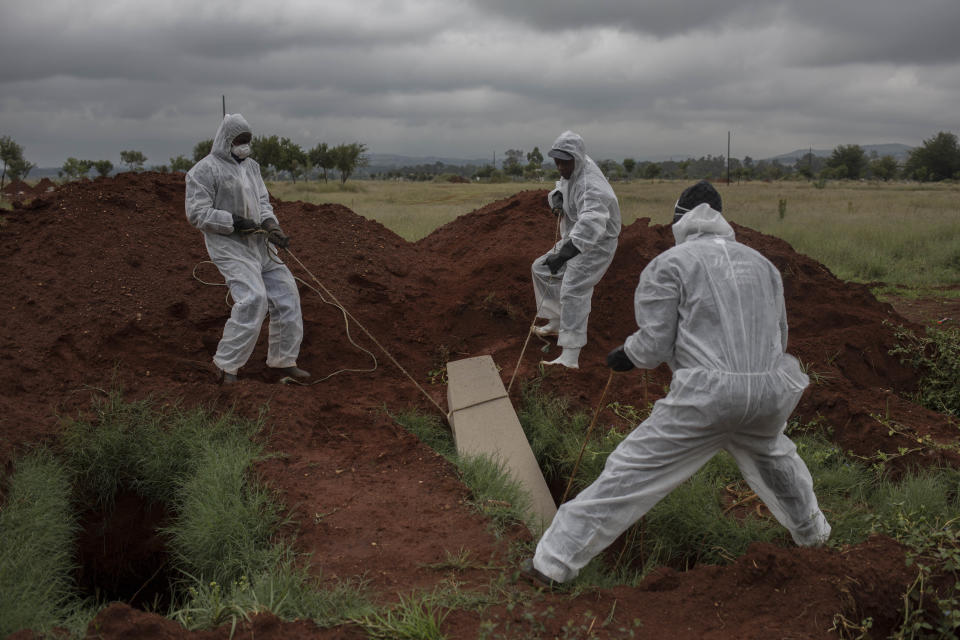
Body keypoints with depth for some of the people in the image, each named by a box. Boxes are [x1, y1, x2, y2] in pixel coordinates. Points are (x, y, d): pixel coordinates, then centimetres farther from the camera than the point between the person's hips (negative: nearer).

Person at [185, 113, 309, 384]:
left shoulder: (251, 166, 14)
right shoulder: (204, 171, -10)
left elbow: (262, 201, 13)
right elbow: (197, 213, -14)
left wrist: (271, 225, -8)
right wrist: (236, 222, -20)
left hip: (257, 243, 8)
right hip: (229, 247, -8)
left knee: (285, 293, 7)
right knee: (253, 298, -23)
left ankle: (283, 360, 21)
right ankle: (227, 364, -11)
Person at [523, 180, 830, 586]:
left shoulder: (670, 264, 2)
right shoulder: (761, 263, 18)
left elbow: (654, 344, -4)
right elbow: (779, 338, 20)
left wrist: (626, 354, 15)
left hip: (706, 396, -5)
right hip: (770, 392, 5)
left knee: (629, 472, 1)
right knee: (771, 453, 37)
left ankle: (553, 563, 4)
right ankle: (811, 531, 56)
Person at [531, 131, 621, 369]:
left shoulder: (591, 186, -33)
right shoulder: (573, 171, -3)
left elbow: (591, 226, -46)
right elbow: (563, 186, 17)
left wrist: (563, 254, -56)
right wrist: (556, 196, -10)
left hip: (596, 245, -10)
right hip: (574, 239, 10)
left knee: (573, 292, -23)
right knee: (541, 269, 19)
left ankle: (570, 358, -29)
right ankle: (556, 324, 31)